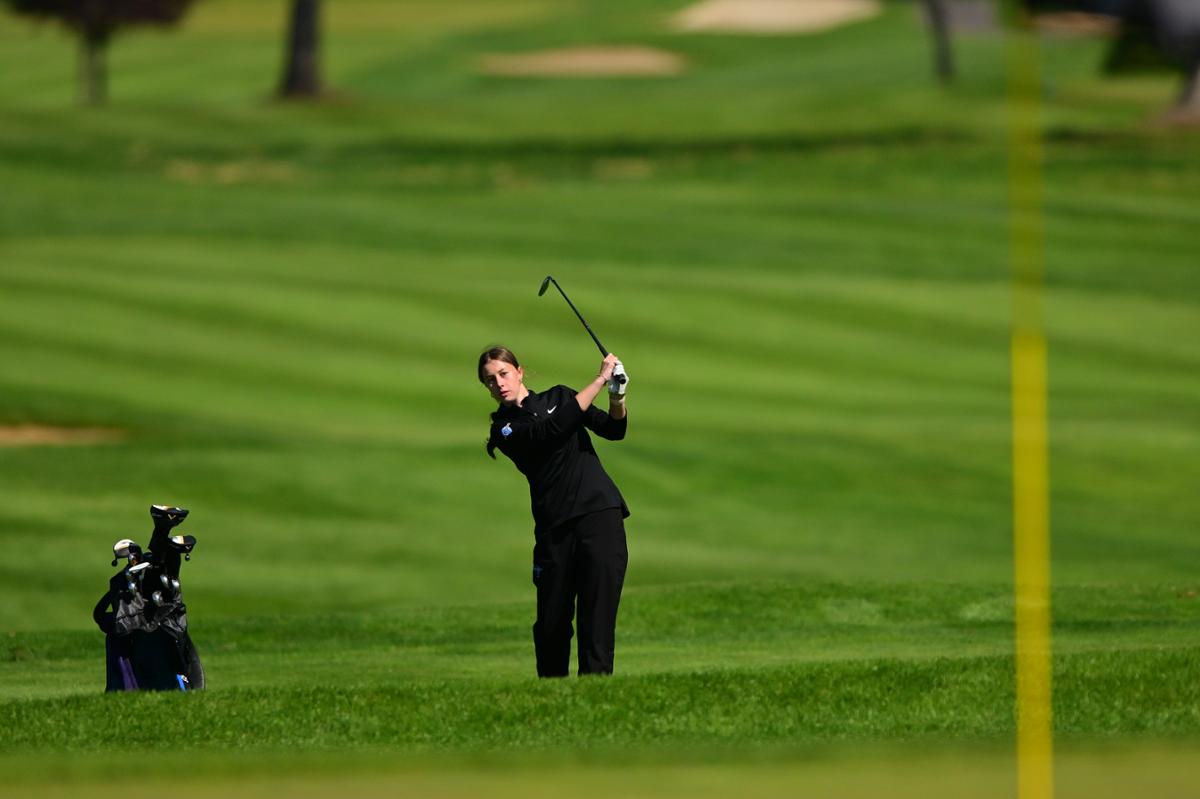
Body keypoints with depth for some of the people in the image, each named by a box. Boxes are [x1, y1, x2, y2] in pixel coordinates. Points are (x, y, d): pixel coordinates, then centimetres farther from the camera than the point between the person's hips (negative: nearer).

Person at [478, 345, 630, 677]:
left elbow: (613, 430, 12)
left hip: (600, 512, 0)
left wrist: (618, 399, -10)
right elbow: (553, 429, -12)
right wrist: (601, 380, -13)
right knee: (551, 624, 2)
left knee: (597, 617, -11)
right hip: (555, 528, 0)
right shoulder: (504, 429, 5)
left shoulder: (558, 396, 15)